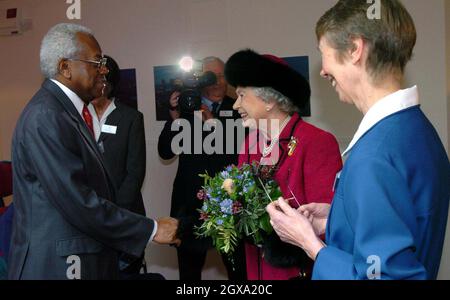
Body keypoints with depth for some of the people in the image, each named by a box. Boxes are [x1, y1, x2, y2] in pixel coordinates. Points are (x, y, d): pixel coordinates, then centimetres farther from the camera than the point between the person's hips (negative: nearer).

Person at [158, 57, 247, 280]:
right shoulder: (185, 107, 5)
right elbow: (165, 152, 0)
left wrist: (213, 123, -18)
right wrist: (175, 118, -12)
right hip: (191, 201, 2)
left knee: (239, 269, 4)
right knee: (189, 268, 13)